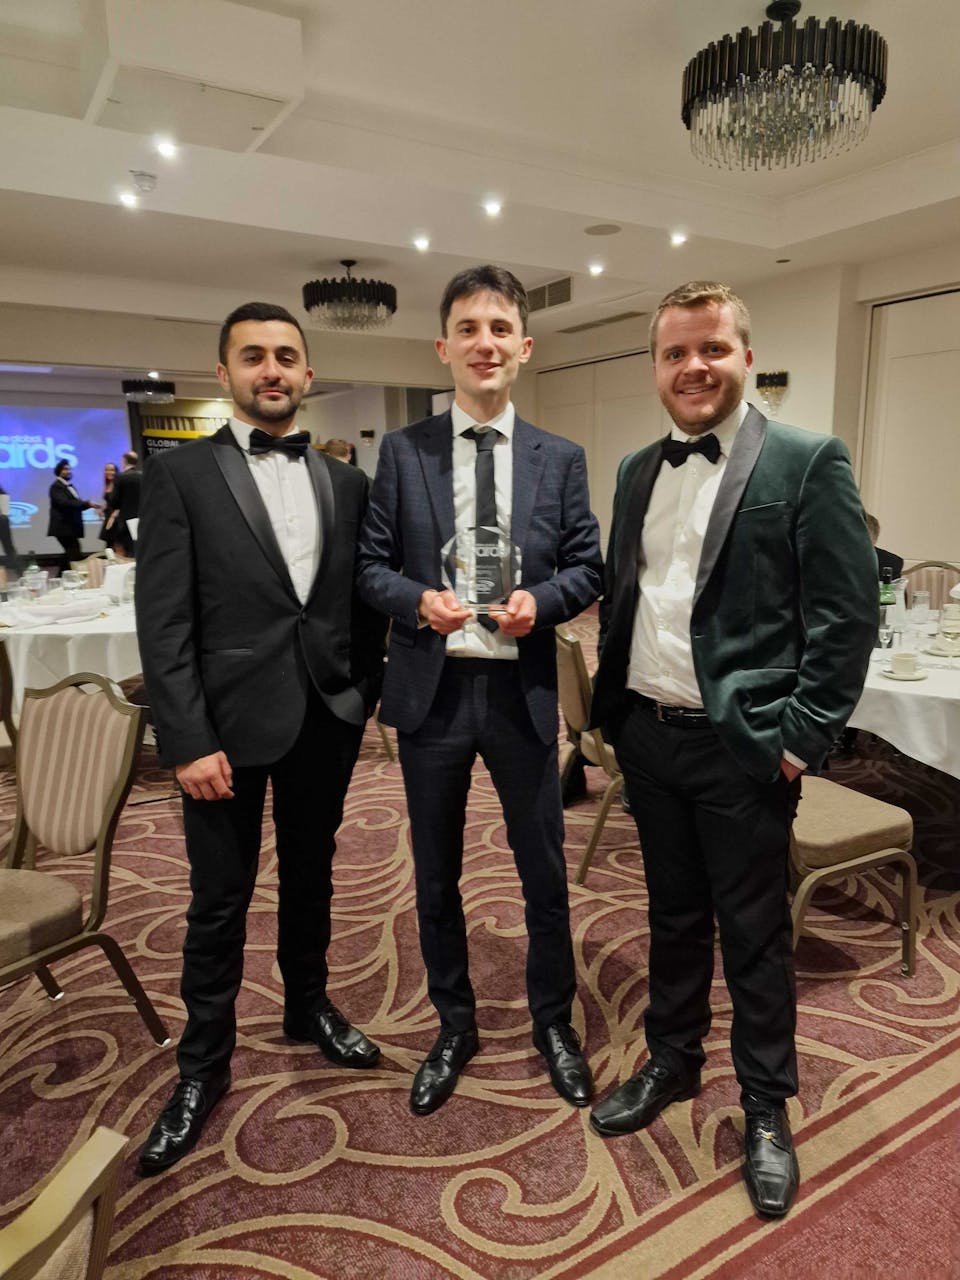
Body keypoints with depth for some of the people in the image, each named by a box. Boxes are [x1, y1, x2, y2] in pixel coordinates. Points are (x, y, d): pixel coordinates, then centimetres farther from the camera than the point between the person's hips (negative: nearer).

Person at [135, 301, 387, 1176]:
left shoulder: (346, 481, 7)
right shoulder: (180, 475, -4)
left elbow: (364, 602, 10)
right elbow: (163, 621, -10)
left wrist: (366, 694, 3)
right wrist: (188, 741, -14)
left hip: (326, 719, 4)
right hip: (230, 723, -3)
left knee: (310, 878, 20)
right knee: (220, 902, 9)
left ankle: (310, 1006, 42)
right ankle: (203, 1068, 29)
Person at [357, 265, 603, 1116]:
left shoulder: (562, 459, 3)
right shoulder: (403, 451, 1)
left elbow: (587, 568, 4)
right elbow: (371, 564, 1)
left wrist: (540, 600, -16)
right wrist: (417, 599, -18)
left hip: (521, 690, 0)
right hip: (431, 689, 1)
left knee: (545, 871, 12)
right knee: (436, 876, 15)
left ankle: (554, 1023, 39)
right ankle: (455, 1026, 40)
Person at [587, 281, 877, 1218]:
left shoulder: (806, 463, -8)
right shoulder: (638, 471, 9)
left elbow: (848, 615, -10)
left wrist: (801, 737, -13)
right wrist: (612, 702, 9)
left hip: (741, 746, -5)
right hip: (647, 735, 5)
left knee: (753, 933, 10)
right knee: (672, 913, 20)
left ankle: (766, 1107, 32)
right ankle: (672, 1061, 41)